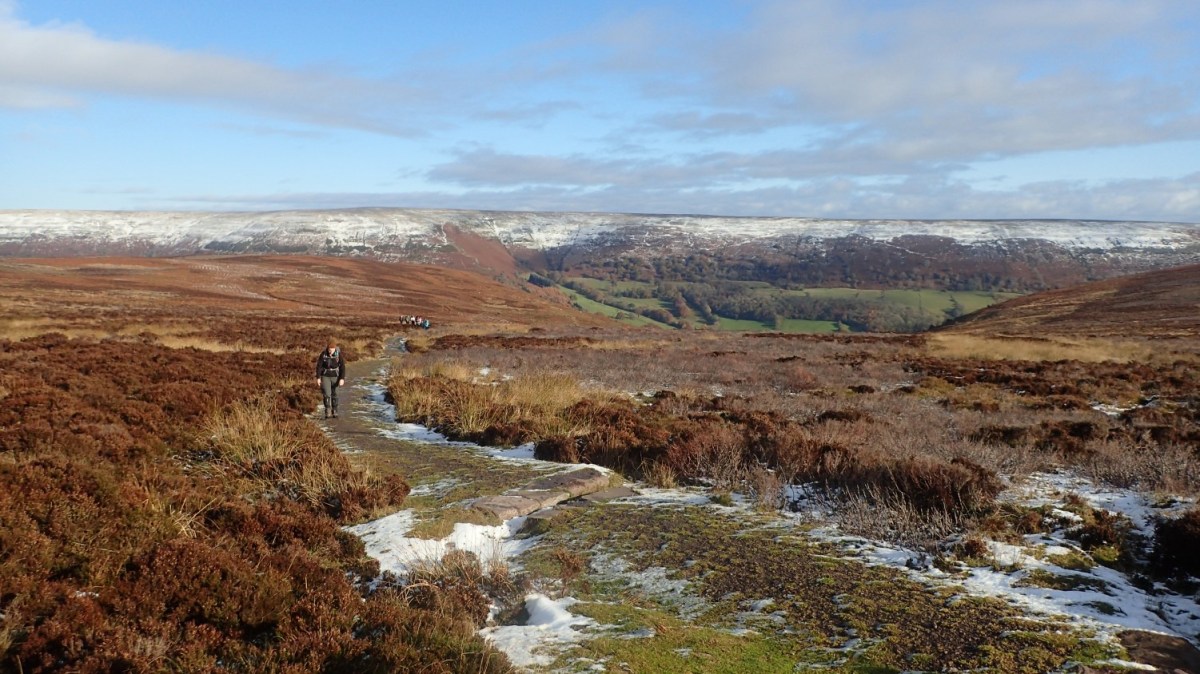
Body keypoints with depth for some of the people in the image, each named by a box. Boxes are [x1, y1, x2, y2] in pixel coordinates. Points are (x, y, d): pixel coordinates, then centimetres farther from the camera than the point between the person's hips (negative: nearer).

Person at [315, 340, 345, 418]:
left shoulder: (339, 354, -15)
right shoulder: (323, 354, -16)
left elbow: (342, 367, -13)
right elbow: (319, 366, -9)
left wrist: (342, 379, -19)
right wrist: (318, 378, -11)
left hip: (335, 376, 1)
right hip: (325, 376, -1)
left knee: (334, 394, 8)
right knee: (327, 394, -12)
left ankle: (335, 412, 22)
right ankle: (327, 413, -4)